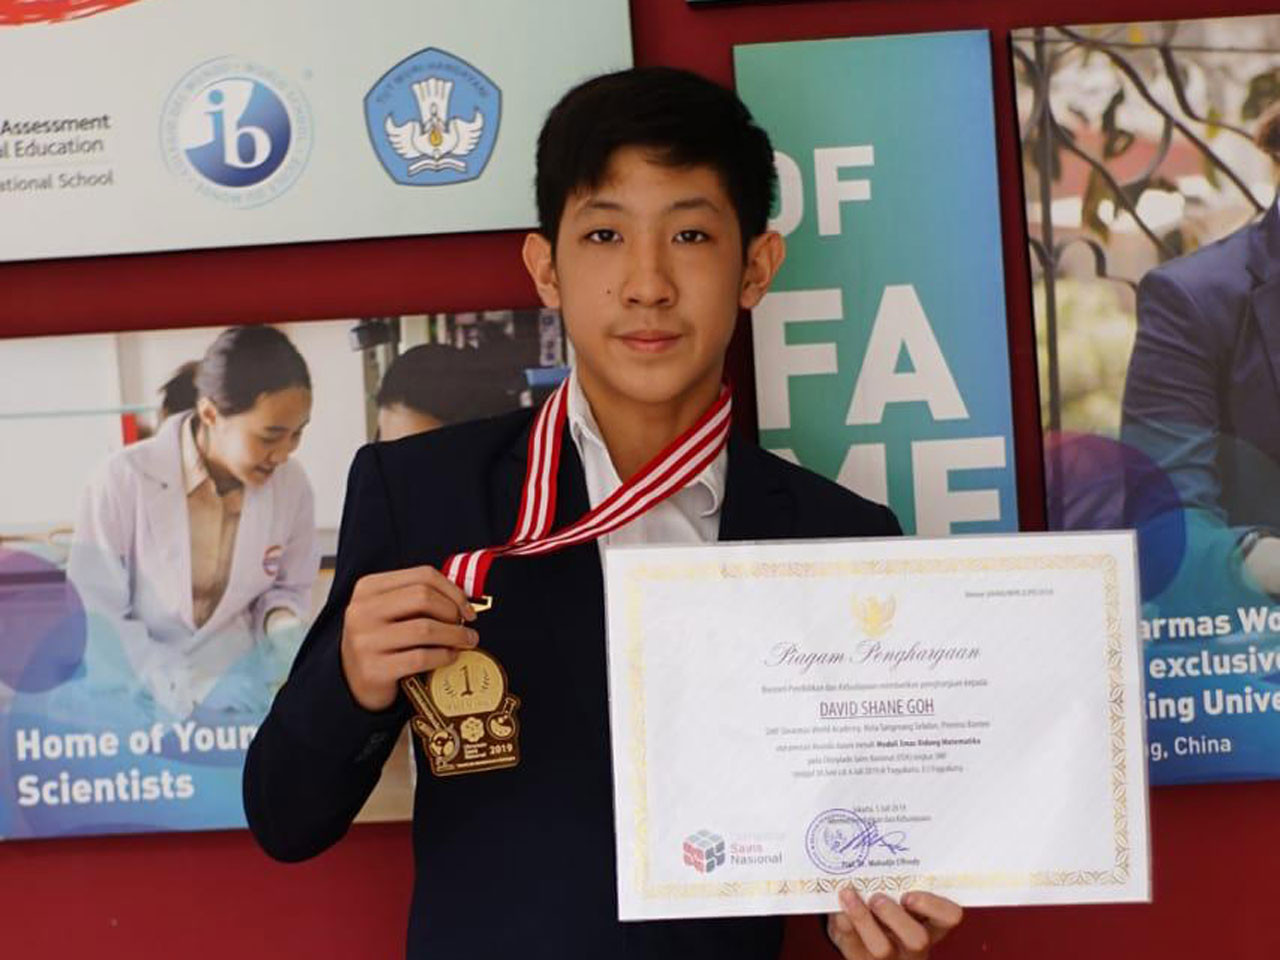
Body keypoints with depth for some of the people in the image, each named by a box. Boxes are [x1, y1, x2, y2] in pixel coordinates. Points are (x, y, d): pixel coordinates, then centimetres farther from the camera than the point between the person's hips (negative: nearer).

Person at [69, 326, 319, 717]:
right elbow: (92, 620, -13)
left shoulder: (291, 484, -6)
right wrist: (194, 684, -23)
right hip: (137, 702, -2)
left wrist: (281, 627, -10)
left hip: (238, 696, 3)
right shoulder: (124, 480, -15)